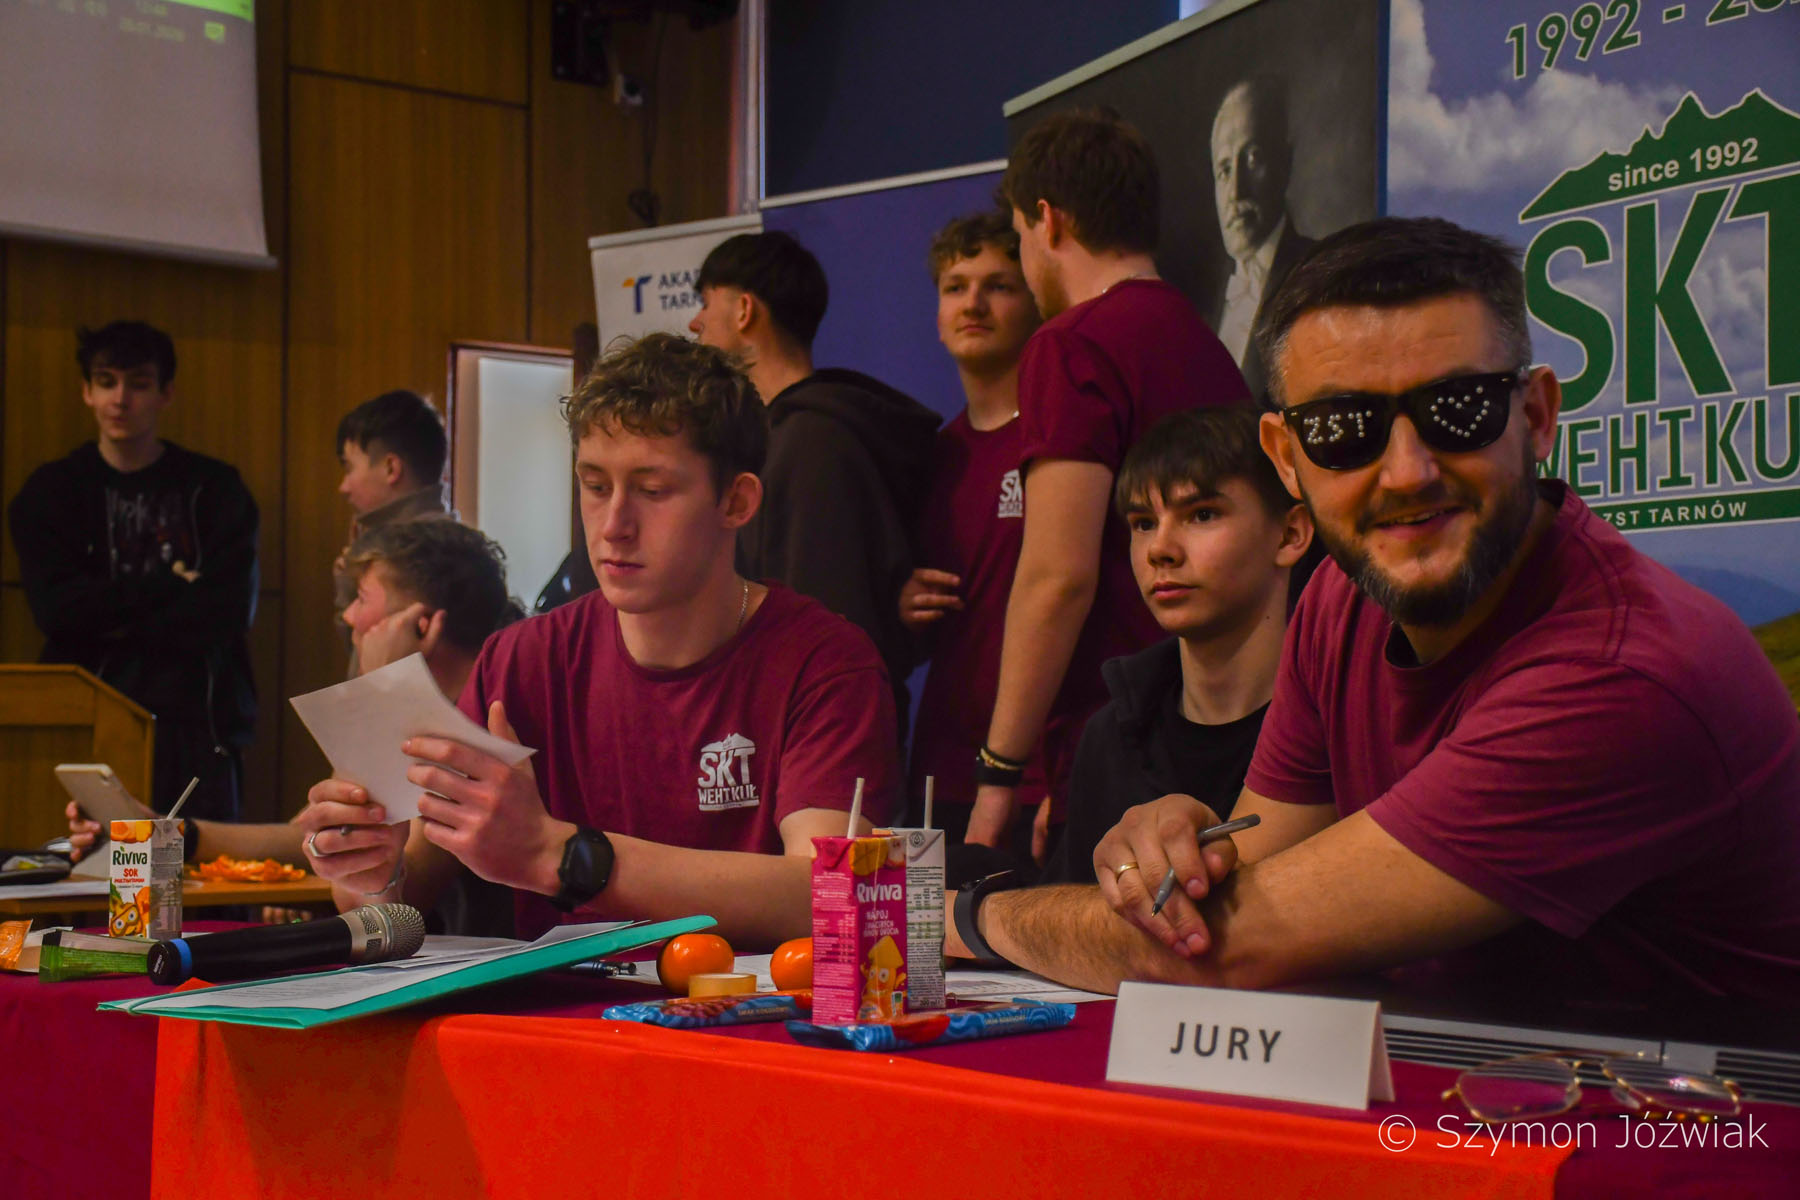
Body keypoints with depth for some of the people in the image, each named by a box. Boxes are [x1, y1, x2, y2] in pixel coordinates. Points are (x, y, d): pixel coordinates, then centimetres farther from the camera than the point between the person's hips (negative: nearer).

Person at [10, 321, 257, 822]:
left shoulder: (215, 489, 6)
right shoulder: (51, 492, 9)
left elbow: (229, 611, -5)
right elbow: (56, 608, -4)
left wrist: (111, 623, -5)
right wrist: (169, 584, -6)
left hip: (195, 726, 0)